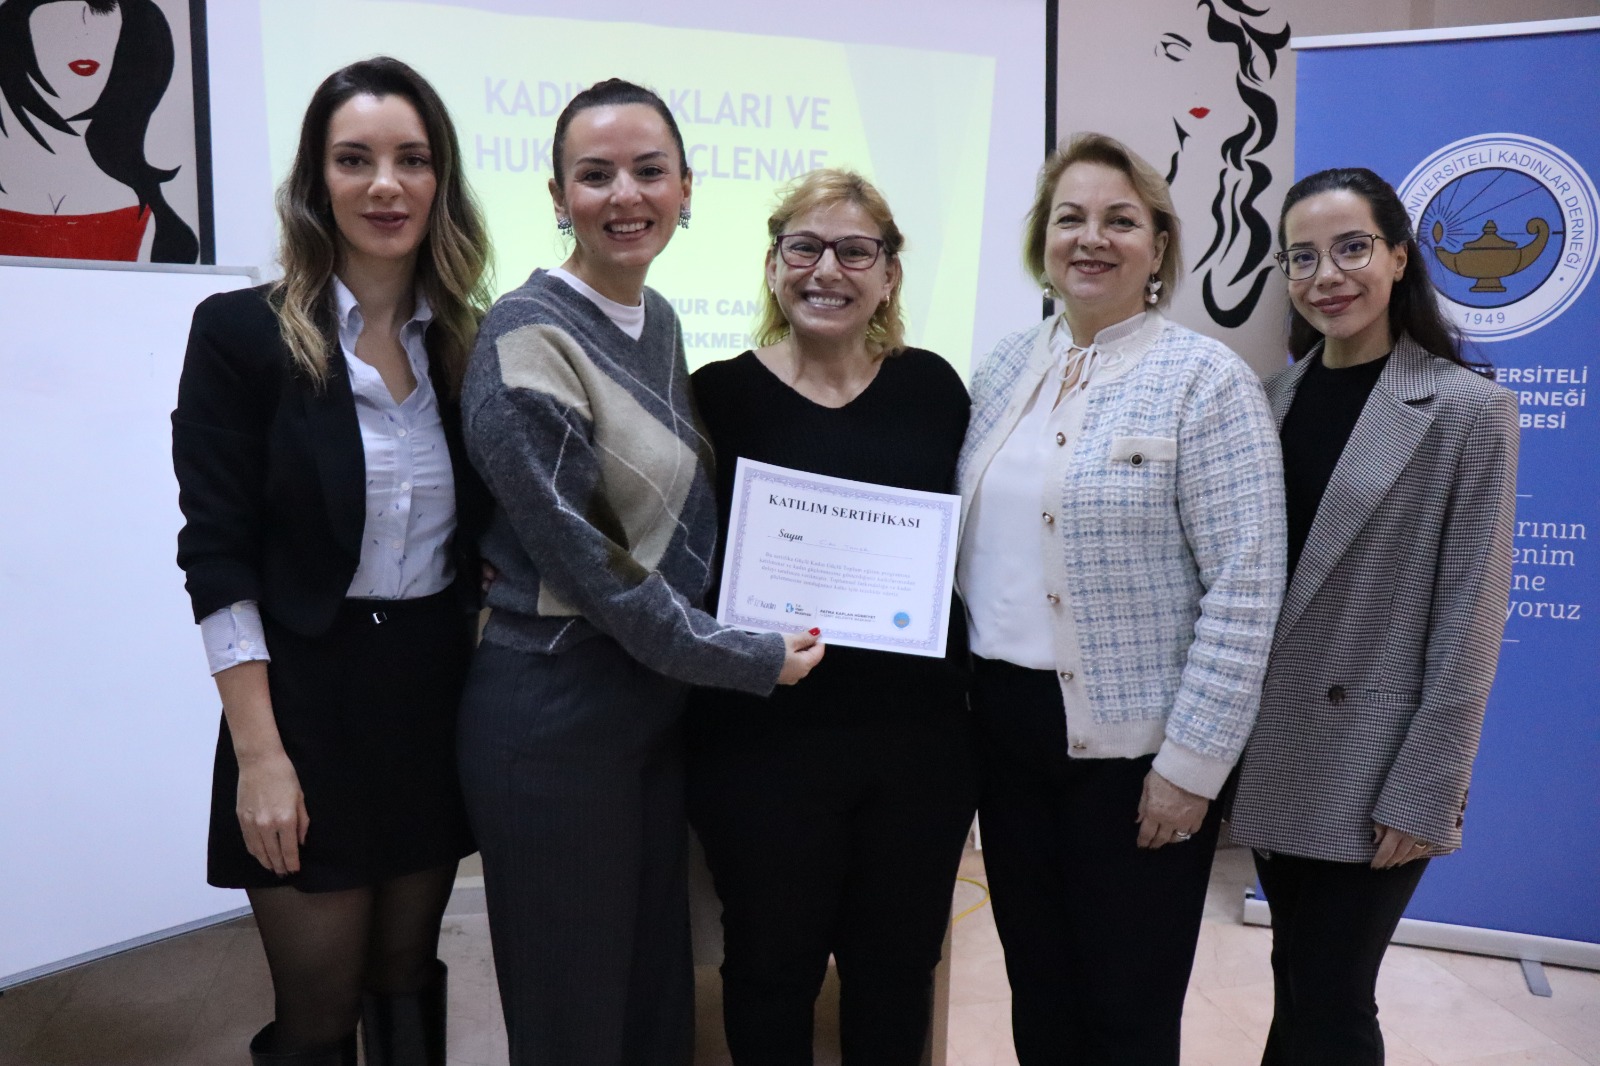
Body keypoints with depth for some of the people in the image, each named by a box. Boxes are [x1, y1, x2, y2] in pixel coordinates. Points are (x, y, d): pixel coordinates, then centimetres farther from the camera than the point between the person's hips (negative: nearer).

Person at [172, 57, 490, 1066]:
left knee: (406, 978, 18)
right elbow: (216, 555, -10)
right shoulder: (243, 331, -8)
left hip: (440, 696, 4)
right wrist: (260, 754, -14)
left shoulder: (469, 340, 4)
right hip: (309, 699, -4)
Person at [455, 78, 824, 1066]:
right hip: (555, 712, -7)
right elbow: (590, 562, -19)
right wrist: (750, 658, -11)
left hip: (661, 697, 7)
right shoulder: (529, 341, -16)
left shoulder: (659, 321, 8)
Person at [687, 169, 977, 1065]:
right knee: (773, 968, 14)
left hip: (921, 736, 3)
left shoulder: (932, 387, 4)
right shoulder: (721, 395, -4)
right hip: (763, 737, -2)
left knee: (897, 965, 17)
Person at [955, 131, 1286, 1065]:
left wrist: (1190, 763, -16)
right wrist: (964, 691, 9)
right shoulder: (1007, 367, 7)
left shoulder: (1207, 381, -10)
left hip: (1133, 743, -5)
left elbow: (1246, 589, -14)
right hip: (1008, 724, 5)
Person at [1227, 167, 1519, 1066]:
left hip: (1371, 776, -4)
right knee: (1297, 986, 17)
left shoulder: (1469, 410, -8)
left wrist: (1423, 793, -12)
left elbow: (1467, 623, -10)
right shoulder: (1277, 397, 6)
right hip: (1272, 757, 5)